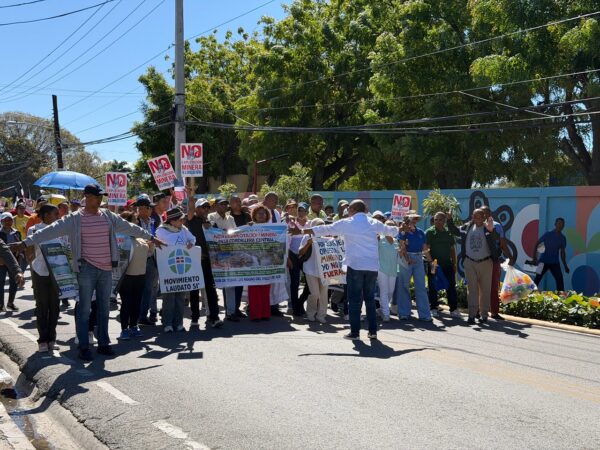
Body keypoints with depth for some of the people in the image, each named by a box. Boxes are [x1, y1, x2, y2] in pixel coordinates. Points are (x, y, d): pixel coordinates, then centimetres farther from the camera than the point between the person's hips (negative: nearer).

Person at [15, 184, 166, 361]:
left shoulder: (109, 216, 6)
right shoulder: (74, 219, -6)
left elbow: (130, 228, 15)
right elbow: (50, 231, -11)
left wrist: (151, 237, 20)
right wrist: (26, 242, -17)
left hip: (106, 268, 5)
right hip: (87, 269, -5)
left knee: (104, 308, 12)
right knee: (84, 309, 0)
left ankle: (103, 343, 23)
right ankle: (83, 346, 8)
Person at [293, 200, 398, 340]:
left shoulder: (346, 223, 1)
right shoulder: (374, 223, 9)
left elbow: (324, 229, 5)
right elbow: (391, 231, 24)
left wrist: (301, 231, 12)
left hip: (355, 265, -3)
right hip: (372, 266, 3)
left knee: (355, 300, 3)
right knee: (370, 298, 12)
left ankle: (355, 332, 3)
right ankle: (372, 331, 12)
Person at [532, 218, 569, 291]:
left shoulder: (563, 238, 4)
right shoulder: (547, 234, -7)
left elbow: (562, 252, 11)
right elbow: (536, 244, -5)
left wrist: (565, 266, 5)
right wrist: (534, 258, -14)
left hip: (555, 263, 3)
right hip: (543, 261, -3)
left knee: (560, 280, -8)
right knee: (537, 280, 1)